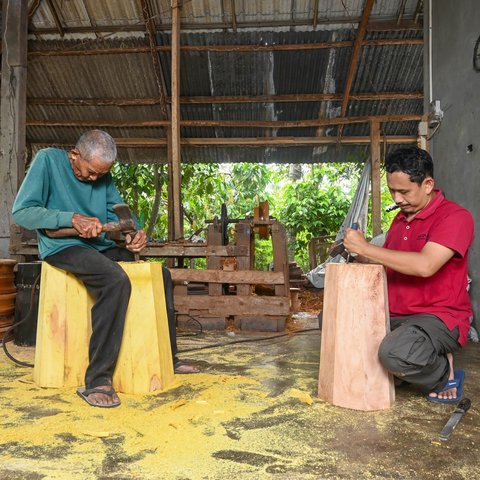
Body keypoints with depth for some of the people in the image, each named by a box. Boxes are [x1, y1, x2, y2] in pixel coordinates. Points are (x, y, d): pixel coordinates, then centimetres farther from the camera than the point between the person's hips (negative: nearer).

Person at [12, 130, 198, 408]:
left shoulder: (104, 177, 9)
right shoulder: (48, 160, -8)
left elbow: (120, 213, 7)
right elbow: (21, 211, -14)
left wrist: (135, 235, -17)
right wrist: (72, 218, -27)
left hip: (102, 247, 7)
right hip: (64, 247, -7)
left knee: (161, 275, 6)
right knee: (116, 281, -34)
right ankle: (97, 381, -29)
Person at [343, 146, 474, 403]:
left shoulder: (454, 216, -12)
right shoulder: (400, 218, 13)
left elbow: (425, 266, -27)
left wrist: (366, 248, -21)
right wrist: (362, 256, -2)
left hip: (438, 317, -8)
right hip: (394, 315, 8)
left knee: (395, 353, -36)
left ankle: (444, 375, -1)